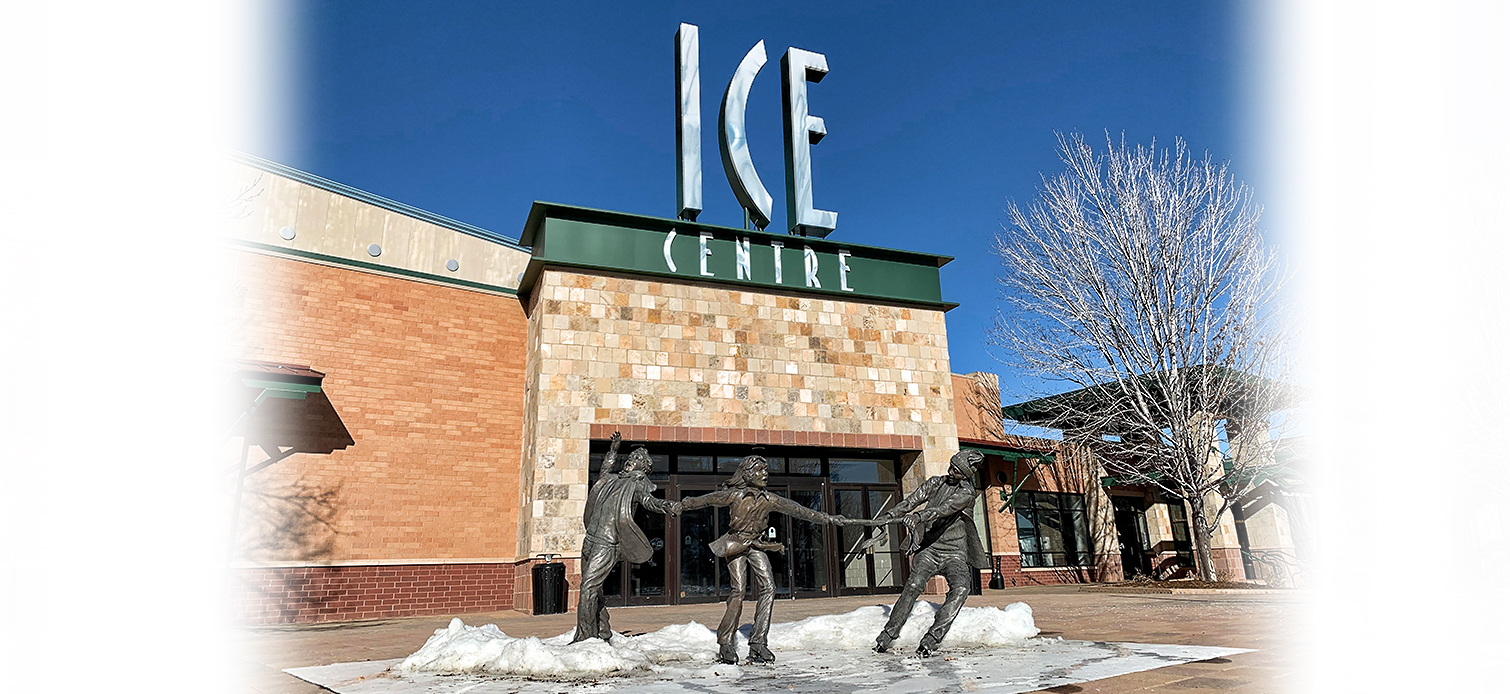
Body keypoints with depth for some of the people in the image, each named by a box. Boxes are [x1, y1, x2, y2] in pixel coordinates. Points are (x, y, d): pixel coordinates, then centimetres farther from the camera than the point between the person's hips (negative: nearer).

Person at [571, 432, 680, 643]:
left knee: (589, 587, -12)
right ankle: (602, 632, 24)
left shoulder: (639, 483, 2)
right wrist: (613, 451, 44)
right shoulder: (614, 478, 20)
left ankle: (584, 637, -6)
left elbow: (647, 500, -17)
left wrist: (663, 505, -35)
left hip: (607, 545, -7)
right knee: (593, 589, 11)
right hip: (590, 540, 7)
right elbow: (605, 469, 43)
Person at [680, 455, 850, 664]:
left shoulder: (769, 499, 2)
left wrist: (828, 518, 6)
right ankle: (725, 643, -4)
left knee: (768, 588, -10)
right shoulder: (734, 494, -8)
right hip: (736, 545, -4)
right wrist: (682, 505, 9)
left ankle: (758, 643, -5)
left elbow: (797, 509, 5)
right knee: (738, 591, -15)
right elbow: (707, 499, 3)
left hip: (757, 546, 4)